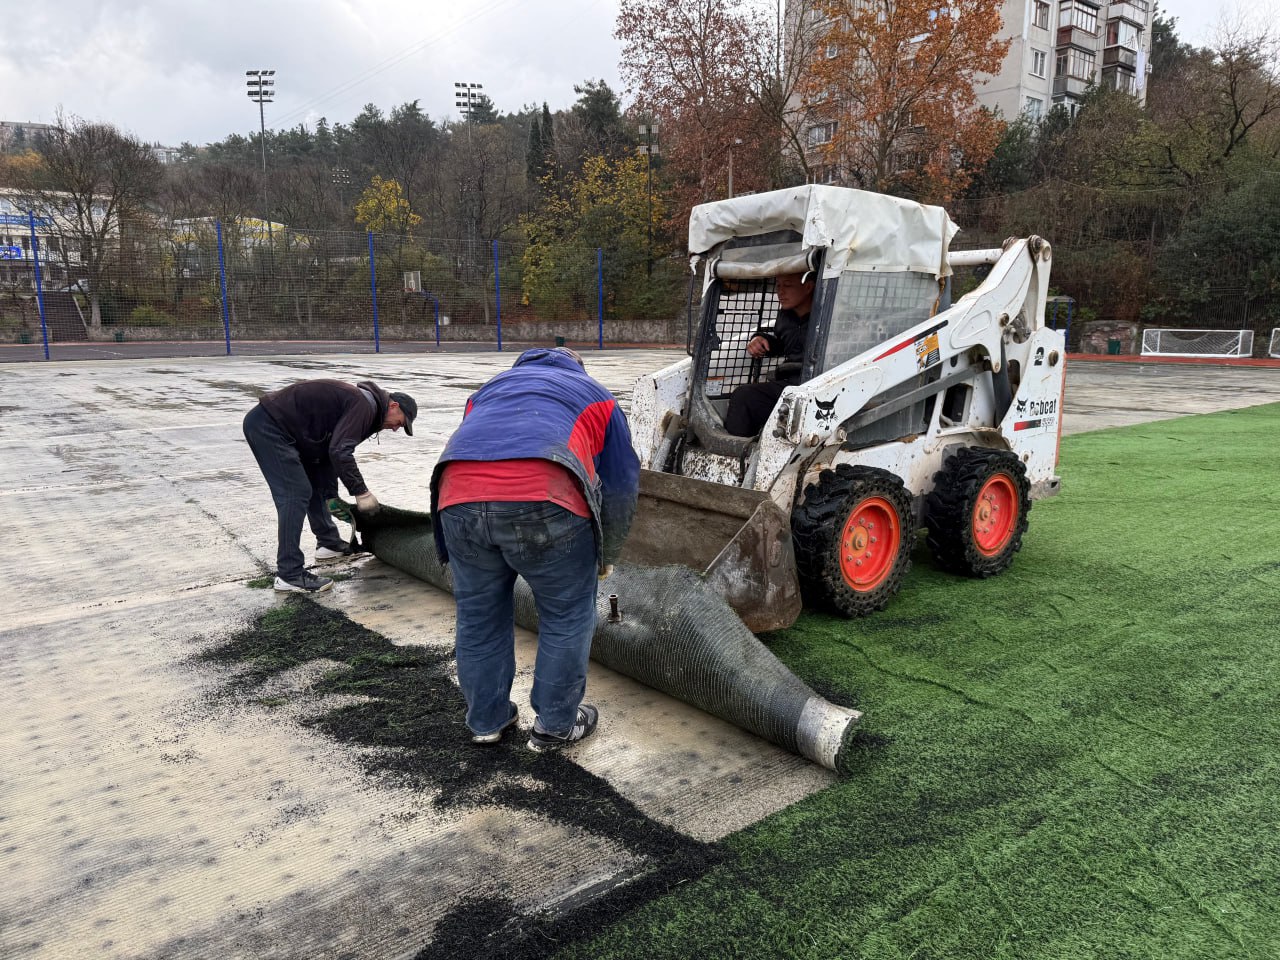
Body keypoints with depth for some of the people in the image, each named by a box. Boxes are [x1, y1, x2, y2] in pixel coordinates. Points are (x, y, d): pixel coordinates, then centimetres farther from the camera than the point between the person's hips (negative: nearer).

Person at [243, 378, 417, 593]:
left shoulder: (354, 404, 18)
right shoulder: (364, 405, -15)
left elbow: (329, 452, 20)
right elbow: (340, 453, -24)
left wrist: (332, 498, 17)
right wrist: (361, 491, -16)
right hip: (269, 426, -11)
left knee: (314, 486, 20)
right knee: (296, 495, -13)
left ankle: (329, 544, 34)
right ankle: (289, 575, -13)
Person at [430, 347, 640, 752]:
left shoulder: (489, 388, 38)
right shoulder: (594, 394, 29)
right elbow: (621, 486, 24)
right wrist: (605, 558, 36)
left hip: (458, 495, 4)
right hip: (545, 502, -4)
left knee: (478, 615, 21)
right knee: (567, 617, 16)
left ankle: (486, 720, 38)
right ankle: (555, 725, 29)